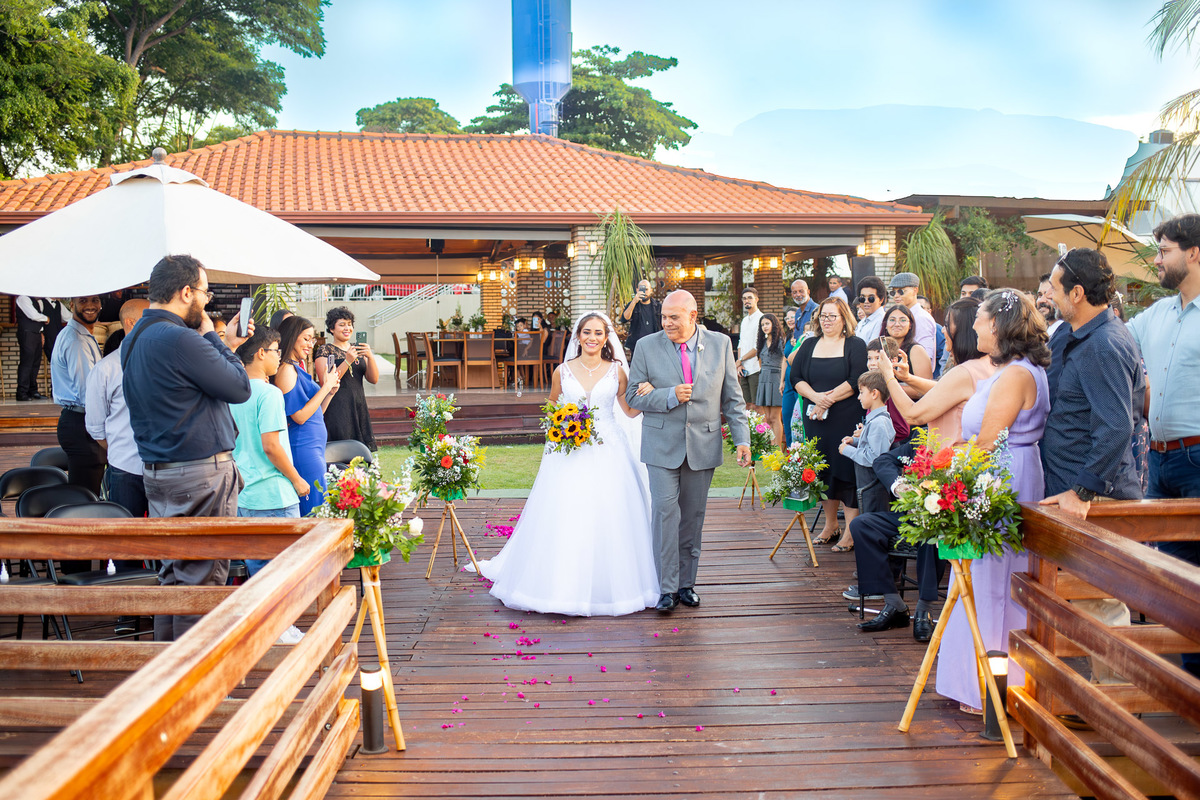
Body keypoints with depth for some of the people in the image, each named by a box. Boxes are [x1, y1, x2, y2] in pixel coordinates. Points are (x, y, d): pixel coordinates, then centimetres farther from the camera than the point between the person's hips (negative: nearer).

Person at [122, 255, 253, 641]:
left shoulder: (134, 340, 12)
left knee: (173, 573, 18)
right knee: (202, 582, -1)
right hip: (200, 476, -10)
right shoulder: (180, 339, -19)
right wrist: (213, 338, -3)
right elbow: (240, 388, -14)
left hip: (157, 472, 10)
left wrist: (225, 346, 17)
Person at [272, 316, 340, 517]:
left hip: (315, 446, 10)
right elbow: (300, 416, -17)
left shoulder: (299, 367, 17)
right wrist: (326, 387, -12)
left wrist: (330, 392, 5)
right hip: (303, 448, -10)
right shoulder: (287, 370, -11)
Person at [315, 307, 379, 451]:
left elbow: (374, 379, 7)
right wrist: (347, 361, -18)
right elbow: (325, 383, -13)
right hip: (337, 409, -5)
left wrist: (370, 357, -10)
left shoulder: (357, 349, 15)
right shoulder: (325, 351, 0)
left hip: (359, 407, 5)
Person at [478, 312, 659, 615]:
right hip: (570, 453, 0)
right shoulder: (563, 371, 6)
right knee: (565, 517, -4)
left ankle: (608, 585, 12)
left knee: (608, 518, -2)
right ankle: (566, 584, 7)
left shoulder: (616, 371, 5)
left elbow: (630, 411, 10)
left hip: (608, 453, 0)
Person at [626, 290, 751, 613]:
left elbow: (732, 397, 7)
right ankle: (666, 588, 0)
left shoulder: (720, 345, 4)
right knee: (665, 513, -8)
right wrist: (670, 396, -16)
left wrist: (742, 439, -1)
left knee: (693, 516, 8)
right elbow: (633, 395, 0)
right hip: (662, 446, -1)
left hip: (703, 446, 2)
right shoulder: (647, 347, 0)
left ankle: (686, 583, 21)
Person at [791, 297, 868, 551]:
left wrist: (829, 399, -14)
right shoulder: (809, 345, 14)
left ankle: (851, 530, 0)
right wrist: (816, 397, -12)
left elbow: (857, 380, -10)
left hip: (847, 418, -4)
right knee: (822, 470, 8)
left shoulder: (855, 345, 2)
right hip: (815, 419, 5)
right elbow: (796, 378, 5)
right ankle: (830, 523, 22)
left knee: (847, 469, -6)